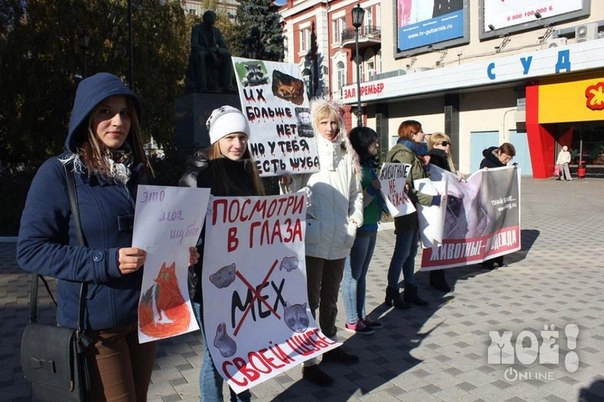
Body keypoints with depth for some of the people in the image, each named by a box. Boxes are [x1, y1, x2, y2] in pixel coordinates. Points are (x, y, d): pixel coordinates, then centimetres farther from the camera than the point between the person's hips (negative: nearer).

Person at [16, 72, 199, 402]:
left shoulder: (139, 171, 6)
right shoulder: (58, 173, -11)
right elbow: (30, 250, -14)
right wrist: (105, 262, -24)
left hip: (144, 314, 6)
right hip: (95, 323, -6)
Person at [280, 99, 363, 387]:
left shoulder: (346, 156, 10)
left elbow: (355, 193, 17)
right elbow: (292, 192, -12)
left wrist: (354, 221, 6)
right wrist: (287, 185, -32)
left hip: (339, 241, 5)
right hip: (313, 240, -5)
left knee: (330, 298, 21)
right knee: (311, 301, 5)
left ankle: (330, 346, 40)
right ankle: (308, 362, 17)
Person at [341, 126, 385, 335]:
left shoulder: (369, 167, 10)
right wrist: (373, 189, -21)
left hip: (370, 228, 9)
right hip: (358, 229, -9)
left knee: (361, 275, 17)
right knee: (353, 276, 4)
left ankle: (361, 316, 28)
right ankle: (352, 321, 16)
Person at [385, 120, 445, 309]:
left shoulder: (413, 154, 17)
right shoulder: (403, 154, -14)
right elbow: (405, 188, -22)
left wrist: (424, 164, 9)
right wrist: (432, 199, -22)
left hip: (415, 211, 10)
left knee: (411, 252, 14)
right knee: (402, 253, -3)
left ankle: (410, 291, 24)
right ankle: (392, 293, 8)